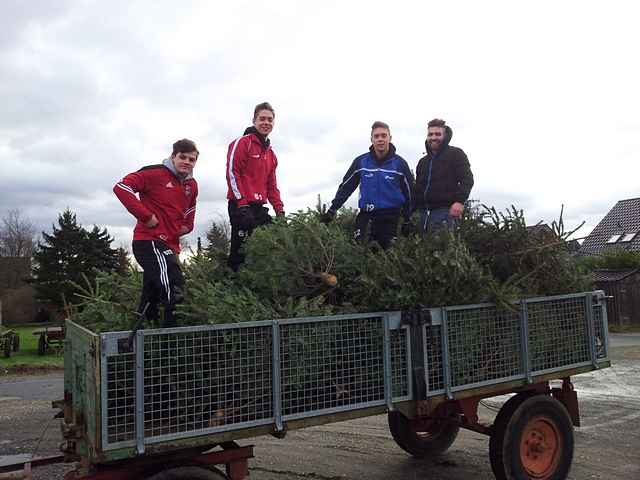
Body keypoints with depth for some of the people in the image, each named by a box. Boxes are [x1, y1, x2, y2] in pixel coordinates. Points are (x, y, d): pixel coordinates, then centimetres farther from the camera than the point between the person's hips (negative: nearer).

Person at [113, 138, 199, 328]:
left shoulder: (192, 185, 15)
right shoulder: (155, 173, -8)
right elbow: (121, 187, -15)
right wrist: (146, 216, -17)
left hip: (170, 245, 8)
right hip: (150, 242, -8)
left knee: (150, 302, 15)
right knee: (174, 291, -28)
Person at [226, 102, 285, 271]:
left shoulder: (270, 152, 21)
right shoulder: (242, 142, -3)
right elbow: (232, 172, -12)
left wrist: (280, 210, 12)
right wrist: (242, 204, -18)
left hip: (260, 207, 8)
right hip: (241, 206, -8)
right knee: (240, 250, -10)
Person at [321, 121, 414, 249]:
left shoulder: (399, 163, -1)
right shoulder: (361, 161, 0)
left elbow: (409, 192, 6)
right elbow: (346, 186, 8)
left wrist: (408, 220, 6)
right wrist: (332, 210, 6)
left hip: (391, 217, 0)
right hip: (366, 215, 1)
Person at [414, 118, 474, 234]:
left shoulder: (455, 154, 5)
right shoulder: (423, 161, 25)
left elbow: (467, 179, -5)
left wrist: (460, 200, -20)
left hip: (445, 210, -6)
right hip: (424, 212, 7)